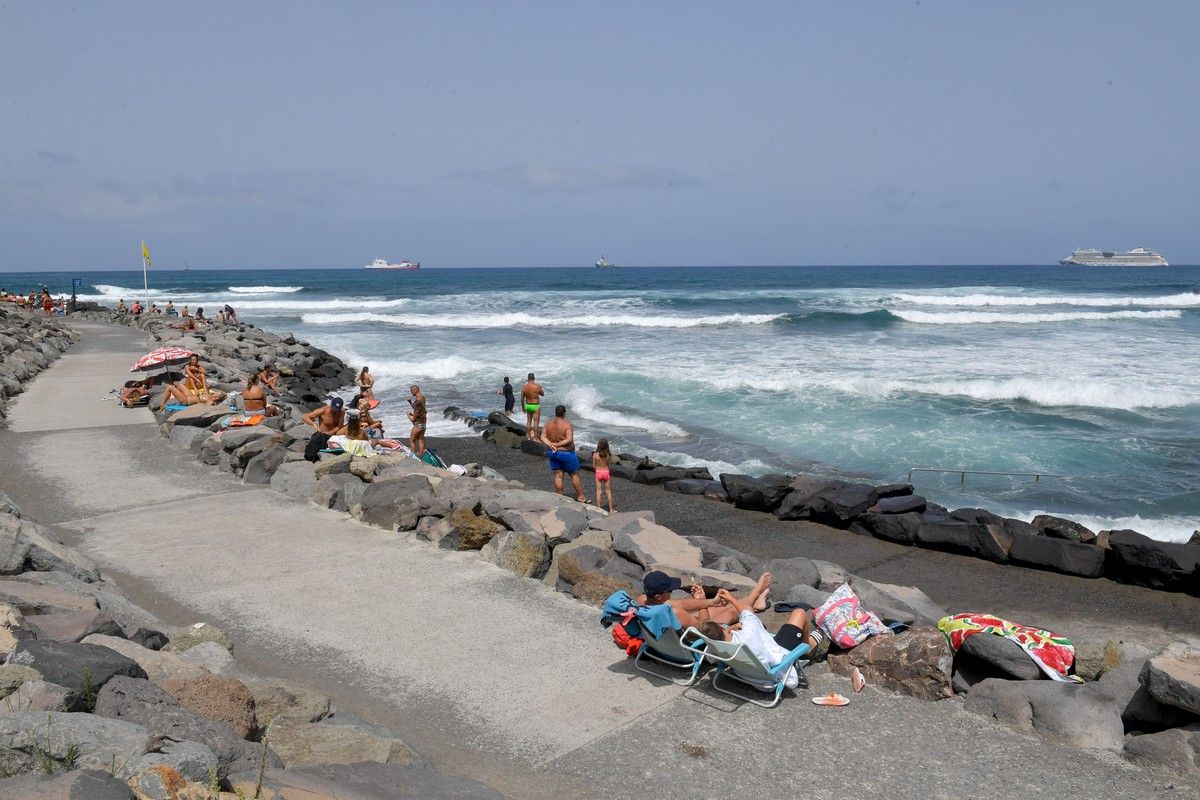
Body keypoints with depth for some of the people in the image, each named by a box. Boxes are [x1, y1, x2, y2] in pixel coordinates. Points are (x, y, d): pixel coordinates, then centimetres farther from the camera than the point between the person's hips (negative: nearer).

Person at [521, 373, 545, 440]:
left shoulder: (524, 387, -6)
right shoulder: (537, 387, -16)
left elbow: (522, 399, 0)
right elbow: (543, 394, 5)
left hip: (528, 405, 4)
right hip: (536, 406, -4)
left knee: (528, 421, 15)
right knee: (536, 422, 2)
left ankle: (529, 436, 21)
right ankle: (535, 438, 3)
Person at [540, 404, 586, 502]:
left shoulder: (548, 424, 0)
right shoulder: (567, 425, -17)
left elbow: (543, 437, -4)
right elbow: (569, 440, -25)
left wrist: (550, 444, -16)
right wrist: (558, 444, -19)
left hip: (553, 453, 5)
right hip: (567, 453, -5)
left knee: (558, 476, 10)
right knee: (574, 475, 7)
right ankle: (581, 497, 14)